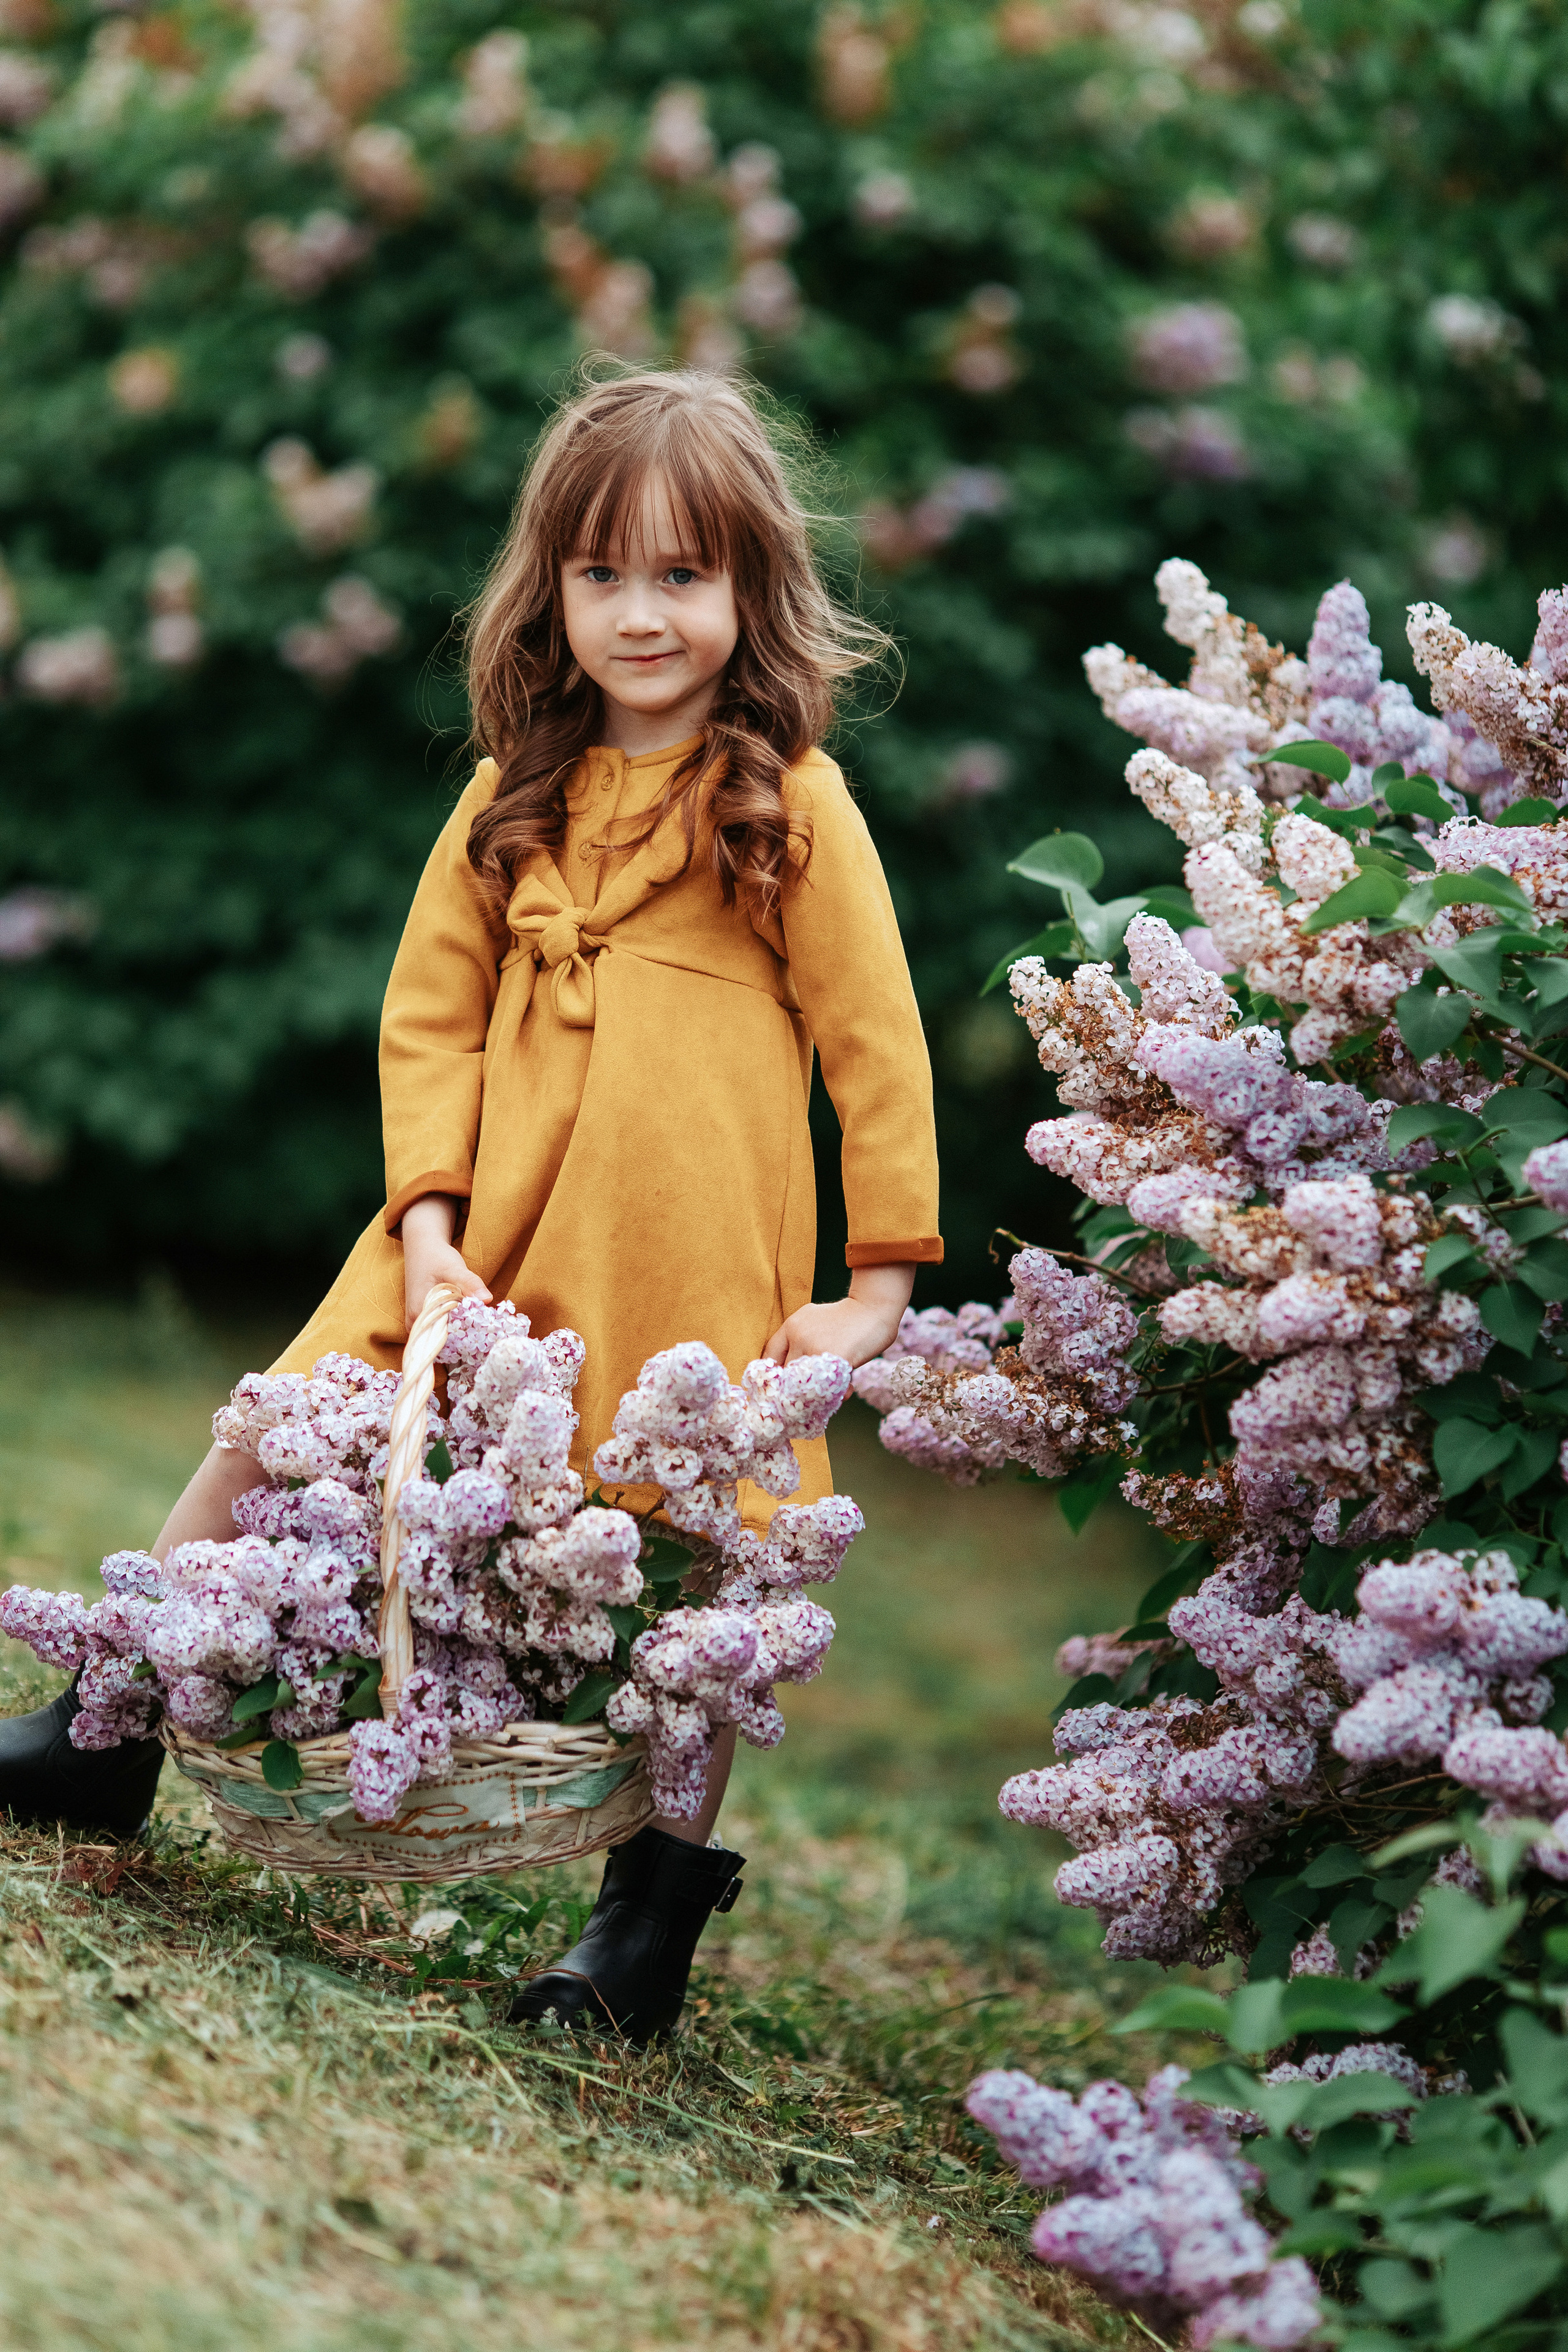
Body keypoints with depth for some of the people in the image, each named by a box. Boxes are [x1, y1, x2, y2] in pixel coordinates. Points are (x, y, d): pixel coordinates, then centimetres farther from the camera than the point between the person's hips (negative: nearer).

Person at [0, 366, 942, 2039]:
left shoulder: (790, 803, -4)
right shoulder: (513, 802, 9)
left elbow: (877, 1044, -2)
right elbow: (428, 1016, 10)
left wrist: (880, 1285, -4)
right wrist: (429, 1215, -3)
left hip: (690, 1267, -4)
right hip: (483, 1240, 4)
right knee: (262, 1453, -1)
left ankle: (658, 1904, 17)